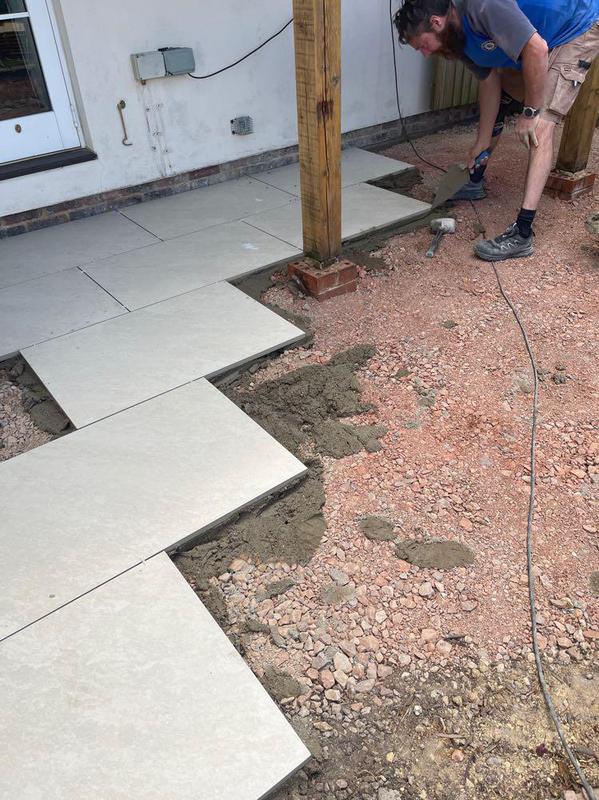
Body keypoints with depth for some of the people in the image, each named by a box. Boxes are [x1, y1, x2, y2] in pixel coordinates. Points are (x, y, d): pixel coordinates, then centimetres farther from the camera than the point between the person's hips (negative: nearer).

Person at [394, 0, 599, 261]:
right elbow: (490, 81, 2)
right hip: (543, 36, 9)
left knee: (540, 127, -22)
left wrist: (529, 112, -26)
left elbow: (537, 49, -35)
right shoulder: (460, 35, -3)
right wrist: (482, 144, 2)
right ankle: (475, 182, 33)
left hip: (578, 31, -9)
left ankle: (521, 235, -28)